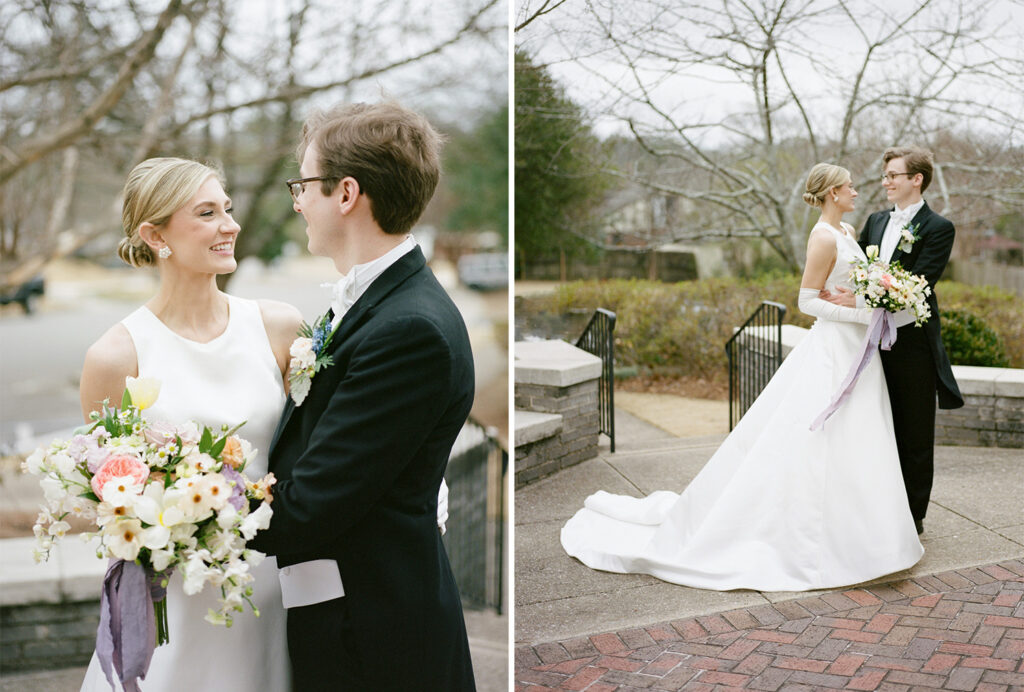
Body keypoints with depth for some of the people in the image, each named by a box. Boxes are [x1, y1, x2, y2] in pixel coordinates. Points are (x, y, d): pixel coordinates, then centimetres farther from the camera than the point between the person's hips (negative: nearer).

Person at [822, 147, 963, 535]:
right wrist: (840, 296, -9)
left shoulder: (938, 229, -10)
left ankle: (914, 516, 19)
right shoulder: (876, 222, 11)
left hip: (914, 346, -6)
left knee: (916, 436, 7)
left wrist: (860, 301, -27)